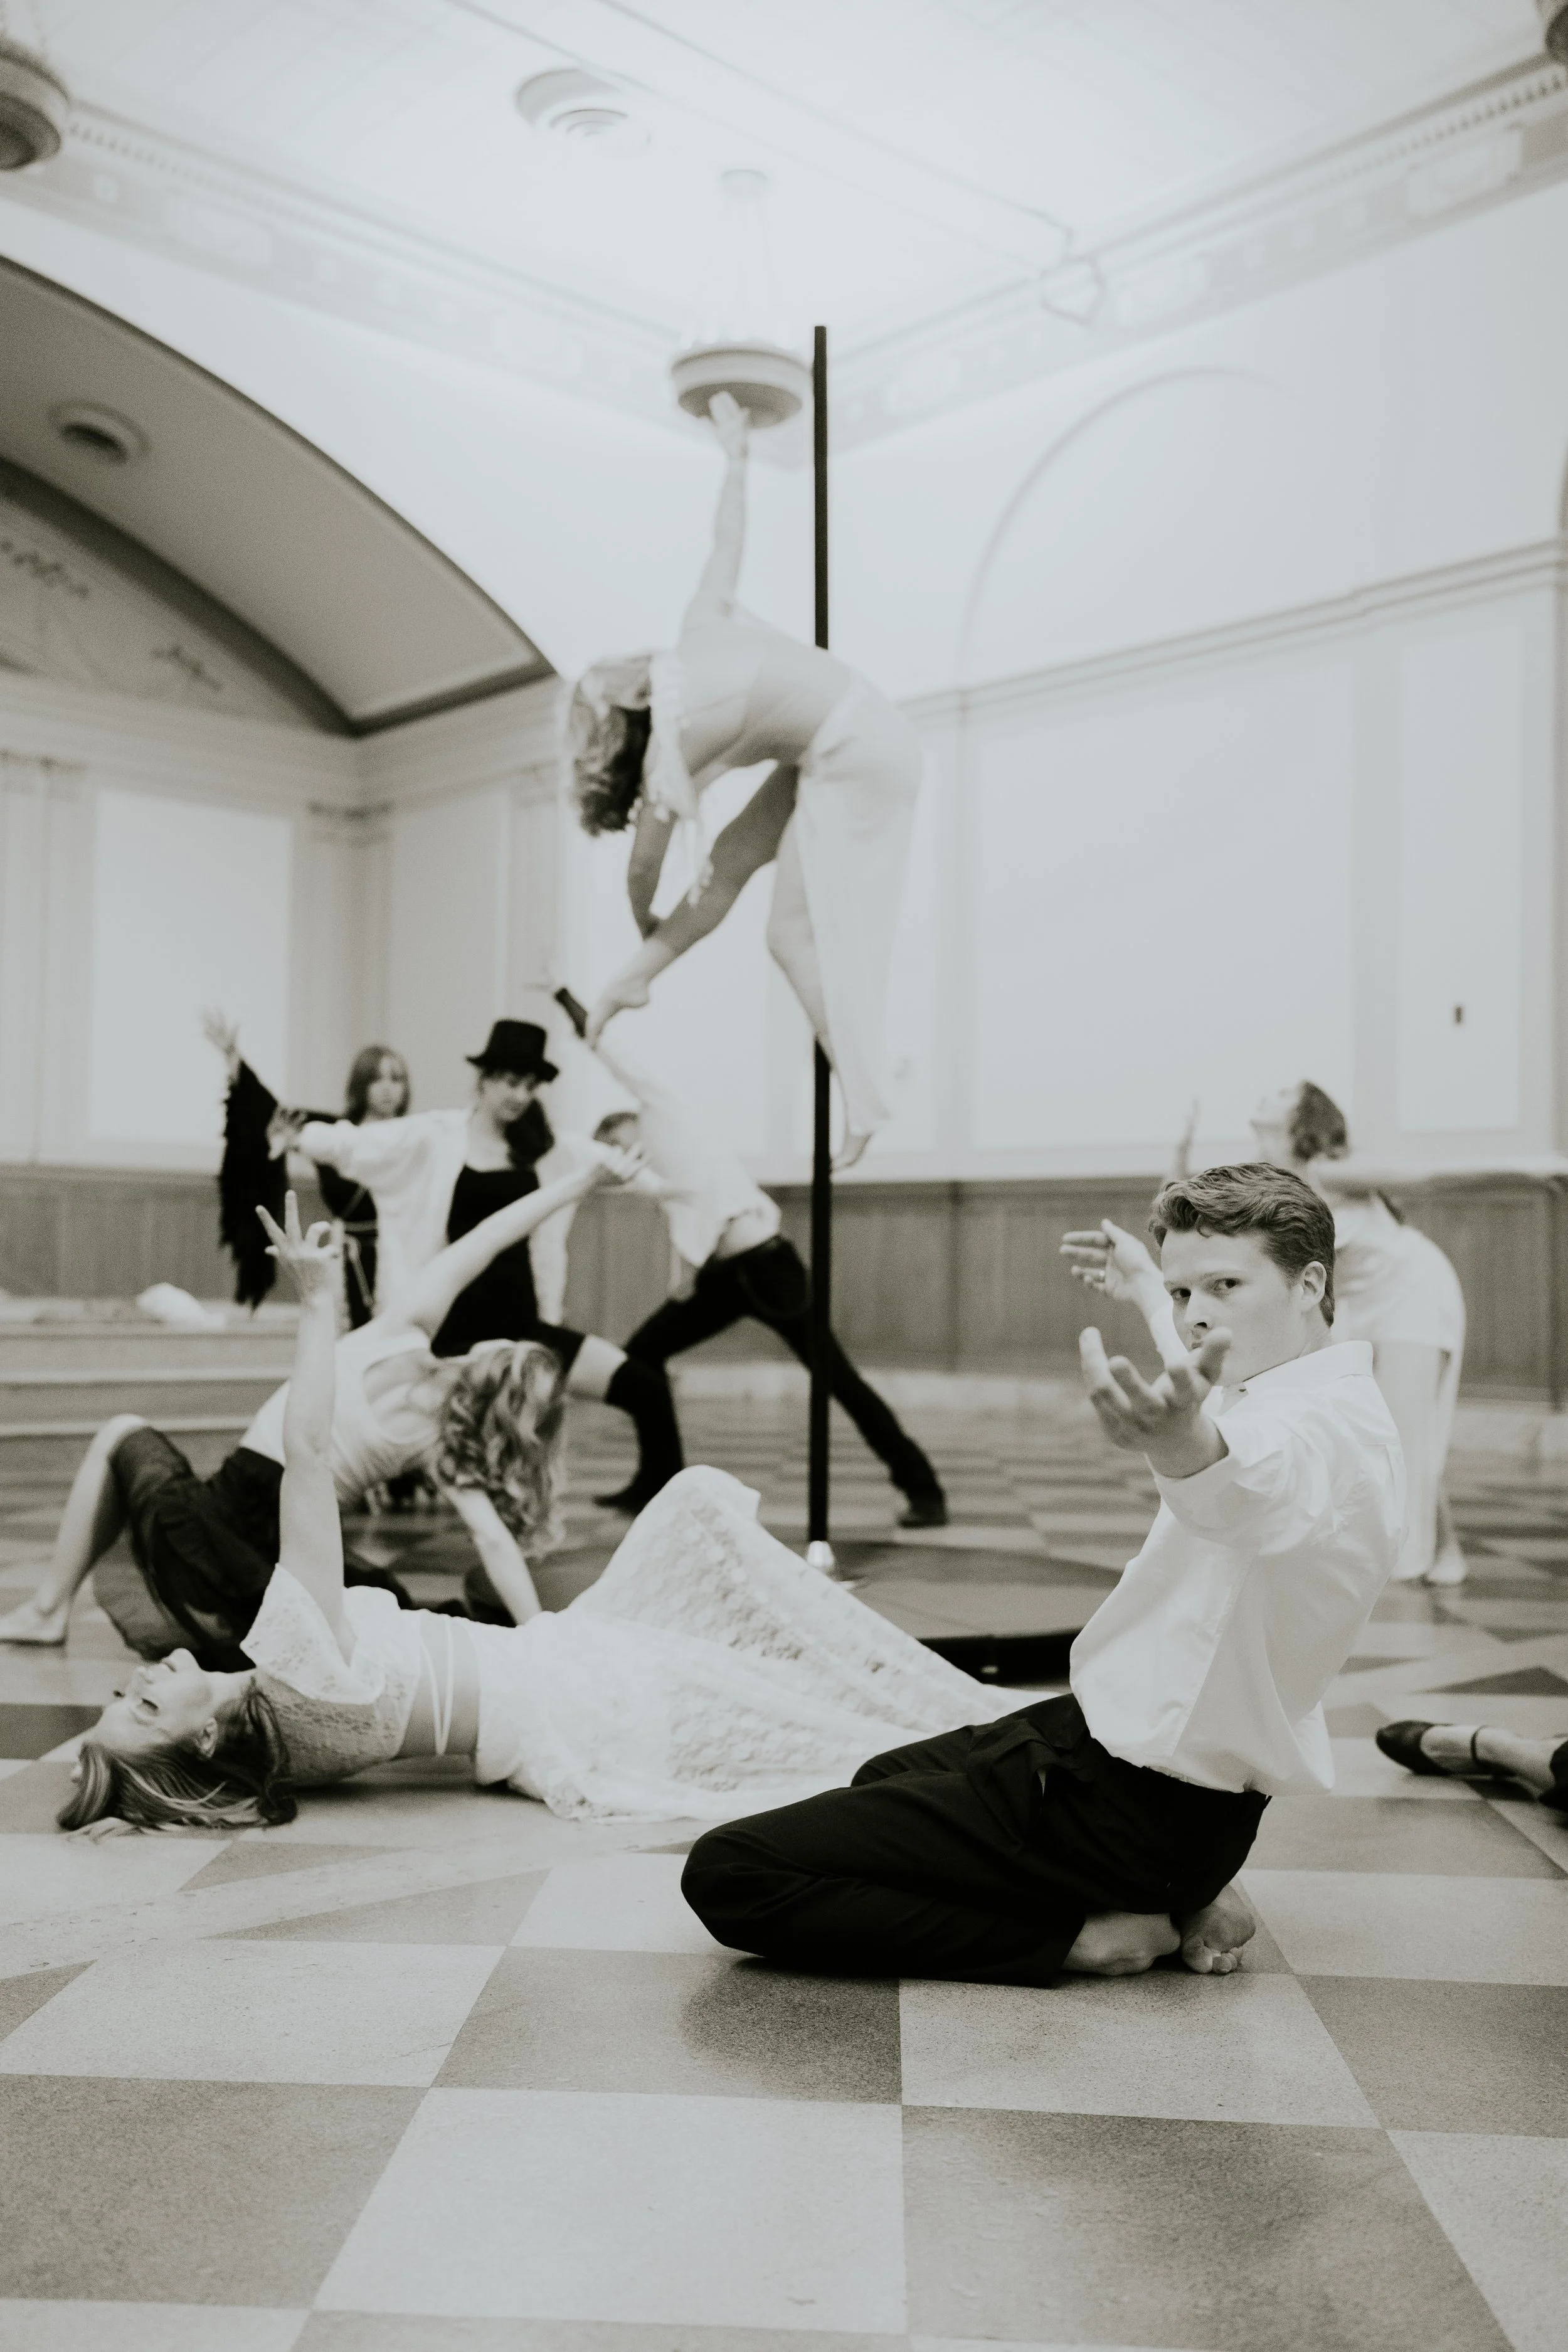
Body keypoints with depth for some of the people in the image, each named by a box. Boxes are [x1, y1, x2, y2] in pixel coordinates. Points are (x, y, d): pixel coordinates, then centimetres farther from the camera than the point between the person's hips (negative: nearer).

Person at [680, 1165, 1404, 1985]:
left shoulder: (1330, 1429, -24)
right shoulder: (1305, 1399, 9)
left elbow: (1263, 1483, -51)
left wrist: (1186, 1443, -72)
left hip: (1134, 1811, -11)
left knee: (726, 1872, -15)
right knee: (884, 1778, 38)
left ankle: (1083, 1938, -8)